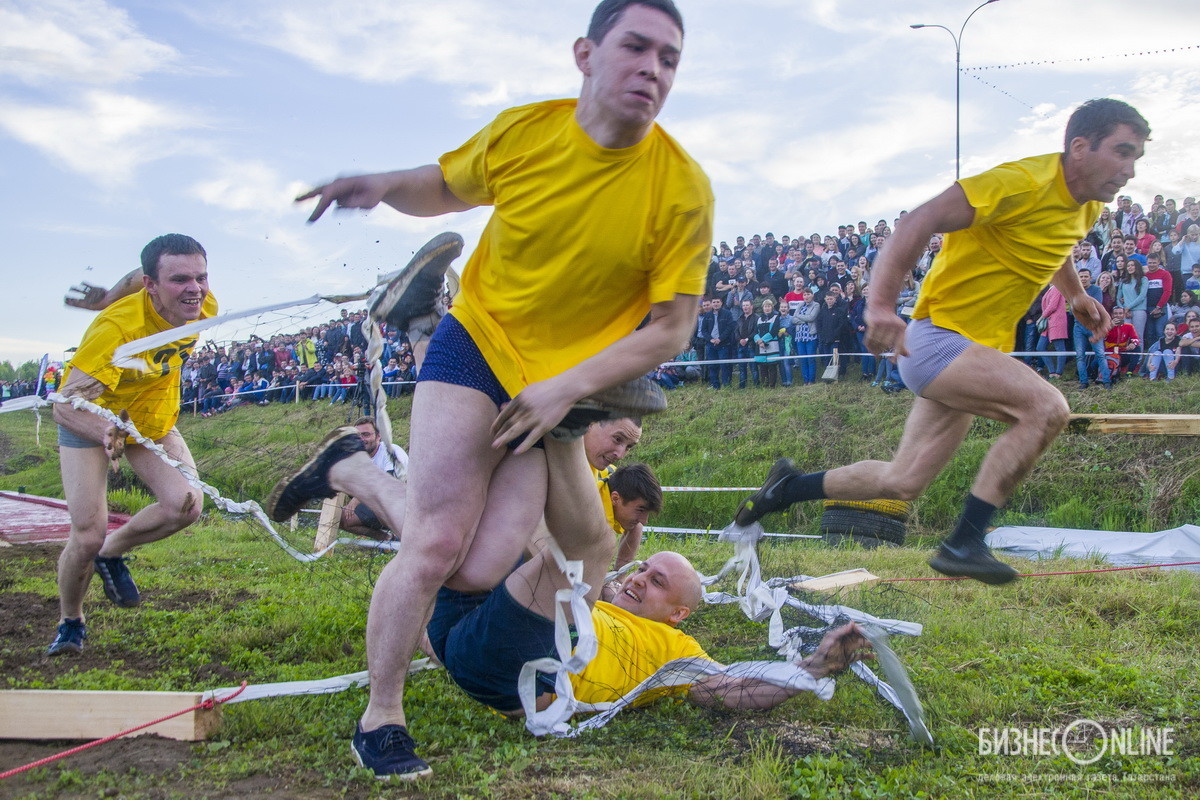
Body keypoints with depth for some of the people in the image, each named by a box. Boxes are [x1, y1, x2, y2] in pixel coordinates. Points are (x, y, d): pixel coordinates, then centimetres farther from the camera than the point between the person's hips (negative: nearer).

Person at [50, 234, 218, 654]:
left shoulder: (205, 308, -22)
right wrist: (106, 434, -60)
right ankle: (70, 623, 21)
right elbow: (66, 405, -44)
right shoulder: (116, 327, -38)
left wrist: (107, 298, 10)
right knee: (87, 537, -9)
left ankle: (112, 553, 10)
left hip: (154, 418, 4)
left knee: (186, 505, -19)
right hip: (91, 419, -4)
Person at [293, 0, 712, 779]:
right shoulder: (521, 131, -9)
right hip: (476, 344, 0)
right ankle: (381, 717, 8)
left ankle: (364, 480, 20)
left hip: (569, 390, 1)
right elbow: (446, 188, 11)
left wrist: (567, 388, -20)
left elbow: (670, 327, -11)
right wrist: (382, 185, -11)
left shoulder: (683, 188, -14)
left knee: (480, 569, -10)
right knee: (438, 544, -14)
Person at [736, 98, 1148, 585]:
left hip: (979, 350, 9)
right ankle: (963, 544, -20)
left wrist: (1076, 296, 24)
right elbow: (923, 221, -28)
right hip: (938, 338, -9)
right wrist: (880, 304, -38)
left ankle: (789, 487, 29)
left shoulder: (1088, 206, 8)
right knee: (1046, 407, -28)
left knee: (903, 483, 10)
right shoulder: (1024, 182, -20)